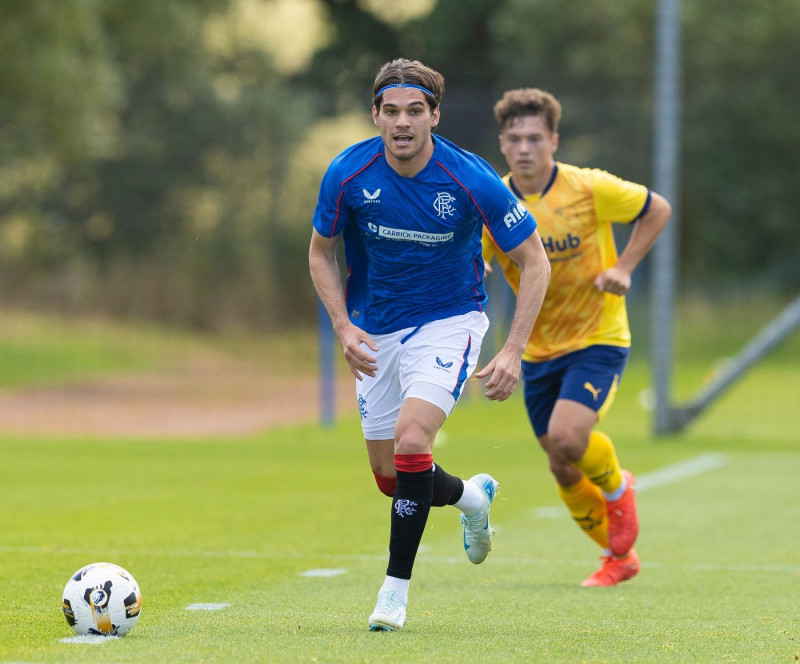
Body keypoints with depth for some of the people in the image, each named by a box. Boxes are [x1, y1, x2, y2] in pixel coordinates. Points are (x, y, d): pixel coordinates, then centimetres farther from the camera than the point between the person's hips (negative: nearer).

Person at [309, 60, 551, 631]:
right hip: (377, 331, 4)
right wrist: (344, 326, -12)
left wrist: (514, 352, -18)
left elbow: (534, 261, -11)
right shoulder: (348, 174, -14)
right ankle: (471, 496, 42)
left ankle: (396, 587, -13)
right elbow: (321, 252, 3)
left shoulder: (471, 180, -21)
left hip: (449, 322, -4)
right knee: (390, 477, 8)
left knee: (411, 440, -26)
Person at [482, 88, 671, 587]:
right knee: (564, 471, 7)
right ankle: (620, 557, 31)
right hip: (539, 350, 4)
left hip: (598, 339, -4)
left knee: (567, 438, -26)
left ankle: (617, 487, 8)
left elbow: (658, 209, 0)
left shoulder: (589, 189, -14)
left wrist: (624, 268, -11)